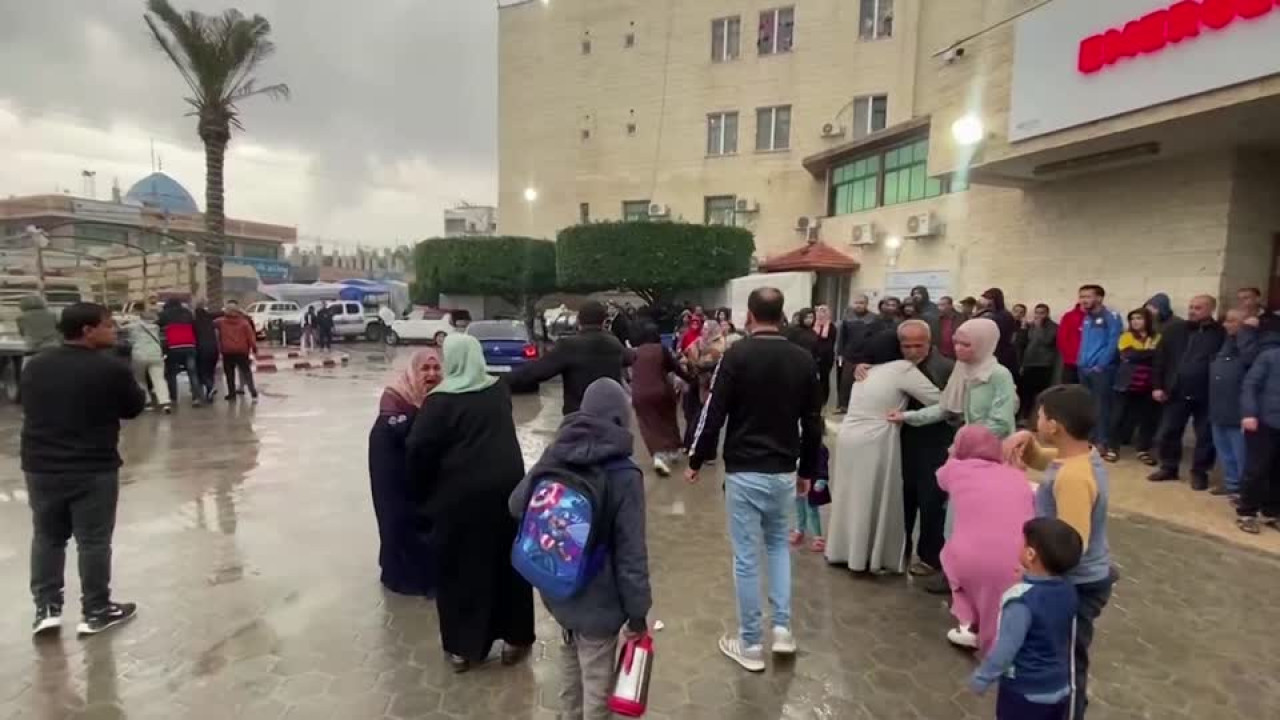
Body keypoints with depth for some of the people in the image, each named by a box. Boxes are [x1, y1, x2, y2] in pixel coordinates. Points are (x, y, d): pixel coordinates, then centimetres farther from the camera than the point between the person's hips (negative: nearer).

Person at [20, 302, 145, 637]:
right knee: (94, 541, 5)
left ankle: (46, 608, 21)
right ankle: (96, 611, 14)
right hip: (94, 468, -5)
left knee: (46, 537, 18)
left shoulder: (35, 366, 3)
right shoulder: (111, 369, -16)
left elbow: (28, 408, 16)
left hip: (41, 467, 5)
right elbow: (134, 408, -3)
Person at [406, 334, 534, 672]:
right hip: (507, 485, 4)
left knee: (460, 567, 12)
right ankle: (516, 637, 28)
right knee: (509, 562, 15)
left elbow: (419, 449, -11)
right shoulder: (500, 392, 4)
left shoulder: (441, 400, -11)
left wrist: (424, 493, 3)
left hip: (462, 493, -4)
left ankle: (463, 647, 23)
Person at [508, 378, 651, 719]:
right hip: (598, 599, -6)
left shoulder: (555, 456, -6)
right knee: (596, 679, 12)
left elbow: (516, 505, 7)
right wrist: (637, 609, -8)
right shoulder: (623, 474, -22)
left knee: (570, 660, 28)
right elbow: (631, 552, -19)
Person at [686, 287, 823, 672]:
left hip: (744, 472, -4)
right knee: (778, 544, 25)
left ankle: (750, 644, 19)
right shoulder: (804, 360, 2)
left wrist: (696, 460, 1)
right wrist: (807, 470, 18)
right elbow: (813, 423, 7)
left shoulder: (737, 355, -12)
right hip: (784, 472, 5)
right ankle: (783, 629, 22)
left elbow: (714, 414, -12)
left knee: (746, 557, 6)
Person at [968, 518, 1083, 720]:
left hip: (1024, 692, -6)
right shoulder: (1068, 591, -6)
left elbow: (1005, 649, -24)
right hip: (1060, 689, 7)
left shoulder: (1021, 599, -28)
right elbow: (1065, 636, 11)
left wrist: (980, 679, -12)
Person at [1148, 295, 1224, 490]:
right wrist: (1158, 386, 1)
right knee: (1168, 432, 9)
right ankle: (1169, 468, 23)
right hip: (1176, 392, 3)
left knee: (1205, 436, 7)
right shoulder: (1174, 330, 5)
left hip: (1207, 395, -3)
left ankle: (1199, 472, 20)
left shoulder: (1221, 333, -4)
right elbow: (1160, 359, 6)